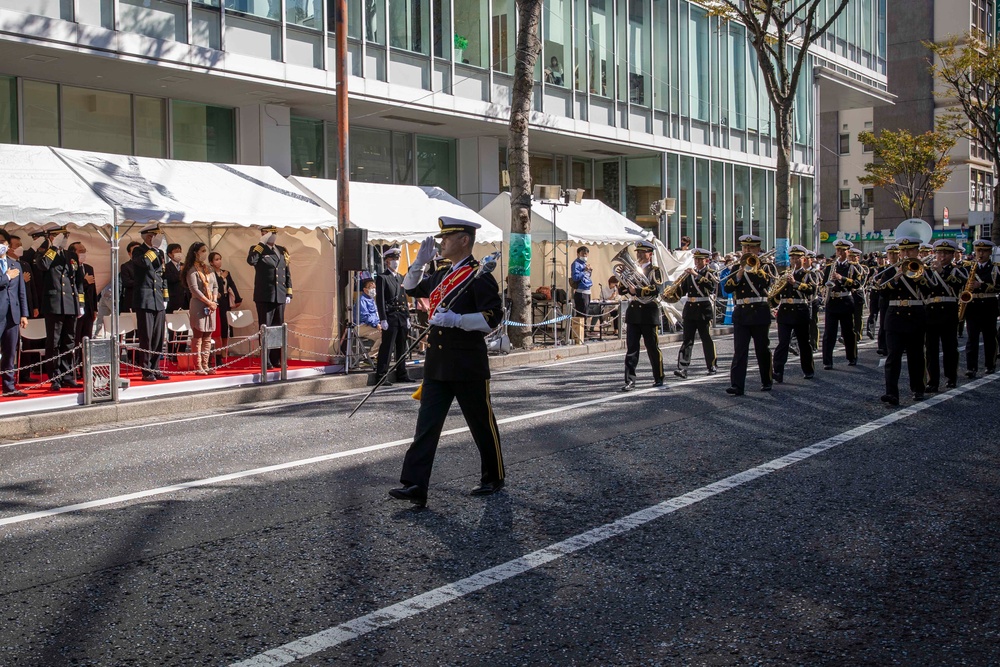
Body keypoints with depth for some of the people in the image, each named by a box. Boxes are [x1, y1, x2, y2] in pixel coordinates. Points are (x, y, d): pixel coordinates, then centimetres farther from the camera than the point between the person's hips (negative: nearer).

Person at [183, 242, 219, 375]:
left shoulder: (209, 270, 17)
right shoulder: (192, 270, -4)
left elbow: (215, 286, 15)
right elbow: (194, 289, -12)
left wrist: (214, 300, -2)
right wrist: (208, 302, -13)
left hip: (211, 305, 7)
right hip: (198, 306, -7)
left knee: (207, 337, 6)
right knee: (198, 337, -6)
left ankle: (206, 365, 8)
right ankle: (198, 366, -6)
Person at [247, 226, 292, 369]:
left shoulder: (282, 251, 15)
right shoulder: (257, 250, 0)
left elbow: (287, 274, 17)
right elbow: (251, 261, -23)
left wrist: (289, 294, 10)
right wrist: (262, 243, -17)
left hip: (280, 296, 5)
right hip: (265, 297, -5)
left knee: (278, 329, 8)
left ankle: (277, 360, 15)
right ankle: (266, 361, -1)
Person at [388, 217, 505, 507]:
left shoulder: (479, 278, -11)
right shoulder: (441, 275, 13)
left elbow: (493, 317, -18)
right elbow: (411, 289, 27)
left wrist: (456, 319, -25)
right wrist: (420, 261, 12)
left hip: (468, 366, -7)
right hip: (437, 365, 7)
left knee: (482, 424, 8)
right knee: (426, 424, -2)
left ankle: (494, 477, 26)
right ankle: (414, 485, -6)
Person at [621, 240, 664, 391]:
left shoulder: (655, 270, 0)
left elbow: (657, 288, -16)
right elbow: (622, 289, 12)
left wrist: (637, 291, -25)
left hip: (648, 312, -4)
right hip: (633, 312, 4)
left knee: (653, 347, 4)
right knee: (631, 348, -2)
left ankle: (659, 378, 18)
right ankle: (630, 380, -3)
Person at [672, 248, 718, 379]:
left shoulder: (710, 273, 1)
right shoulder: (689, 273, 13)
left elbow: (712, 286, -21)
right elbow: (681, 292, 11)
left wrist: (697, 275, -23)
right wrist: (676, 287, -11)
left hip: (704, 310, -3)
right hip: (690, 309, 3)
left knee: (707, 339, 4)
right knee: (687, 339, -4)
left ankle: (712, 366, 17)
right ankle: (682, 368, -11)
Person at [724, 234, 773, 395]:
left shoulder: (764, 264, 4)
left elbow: (766, 282, -15)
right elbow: (727, 287, -1)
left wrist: (756, 267, -22)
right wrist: (739, 274, -14)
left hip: (759, 313, -2)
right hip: (741, 314, 2)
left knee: (762, 349, 8)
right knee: (739, 350, -7)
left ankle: (766, 381, 24)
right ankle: (737, 385, -12)